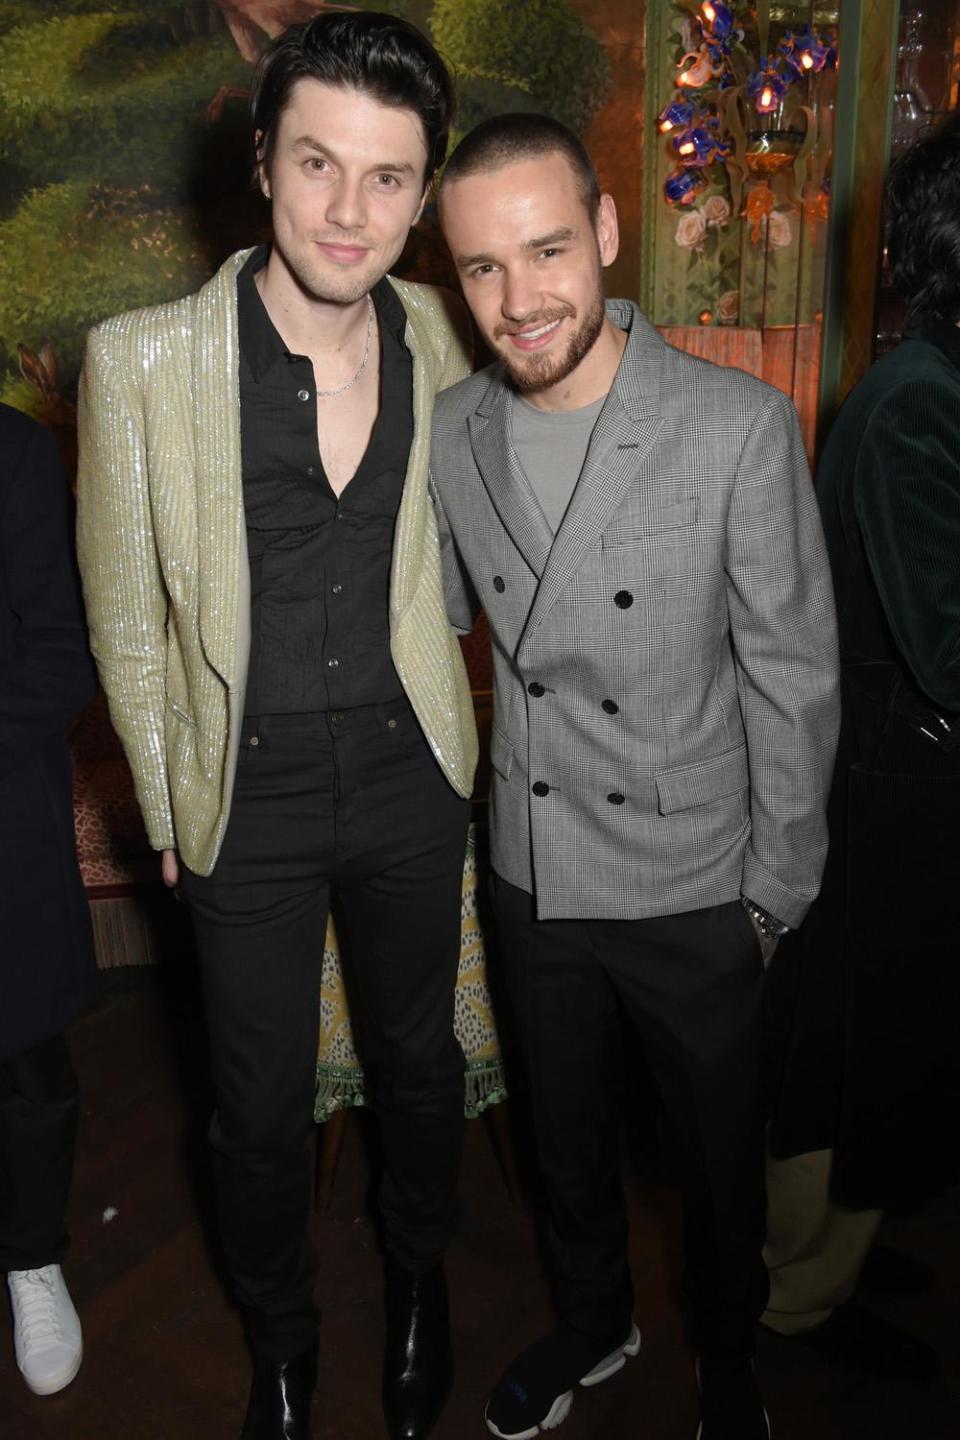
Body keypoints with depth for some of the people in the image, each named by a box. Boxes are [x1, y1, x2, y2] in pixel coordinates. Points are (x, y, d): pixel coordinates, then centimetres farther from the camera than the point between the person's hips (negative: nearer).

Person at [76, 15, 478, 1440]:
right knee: (261, 1108, 14)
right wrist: (168, 812, 1)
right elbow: (125, 615, -4)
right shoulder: (140, 359, -15)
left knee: (418, 1057, 21)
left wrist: (437, 718, 10)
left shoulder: (441, 340, -6)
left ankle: (420, 1274, 52)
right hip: (248, 799, -2)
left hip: (409, 780, 2)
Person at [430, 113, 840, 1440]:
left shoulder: (741, 428, -19)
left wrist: (779, 894, -7)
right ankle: (593, 1320, 54)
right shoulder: (452, 434, -6)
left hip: (694, 889, -3)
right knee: (565, 1128, 25)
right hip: (533, 876, 4)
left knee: (719, 1155, 19)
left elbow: (793, 680, -12)